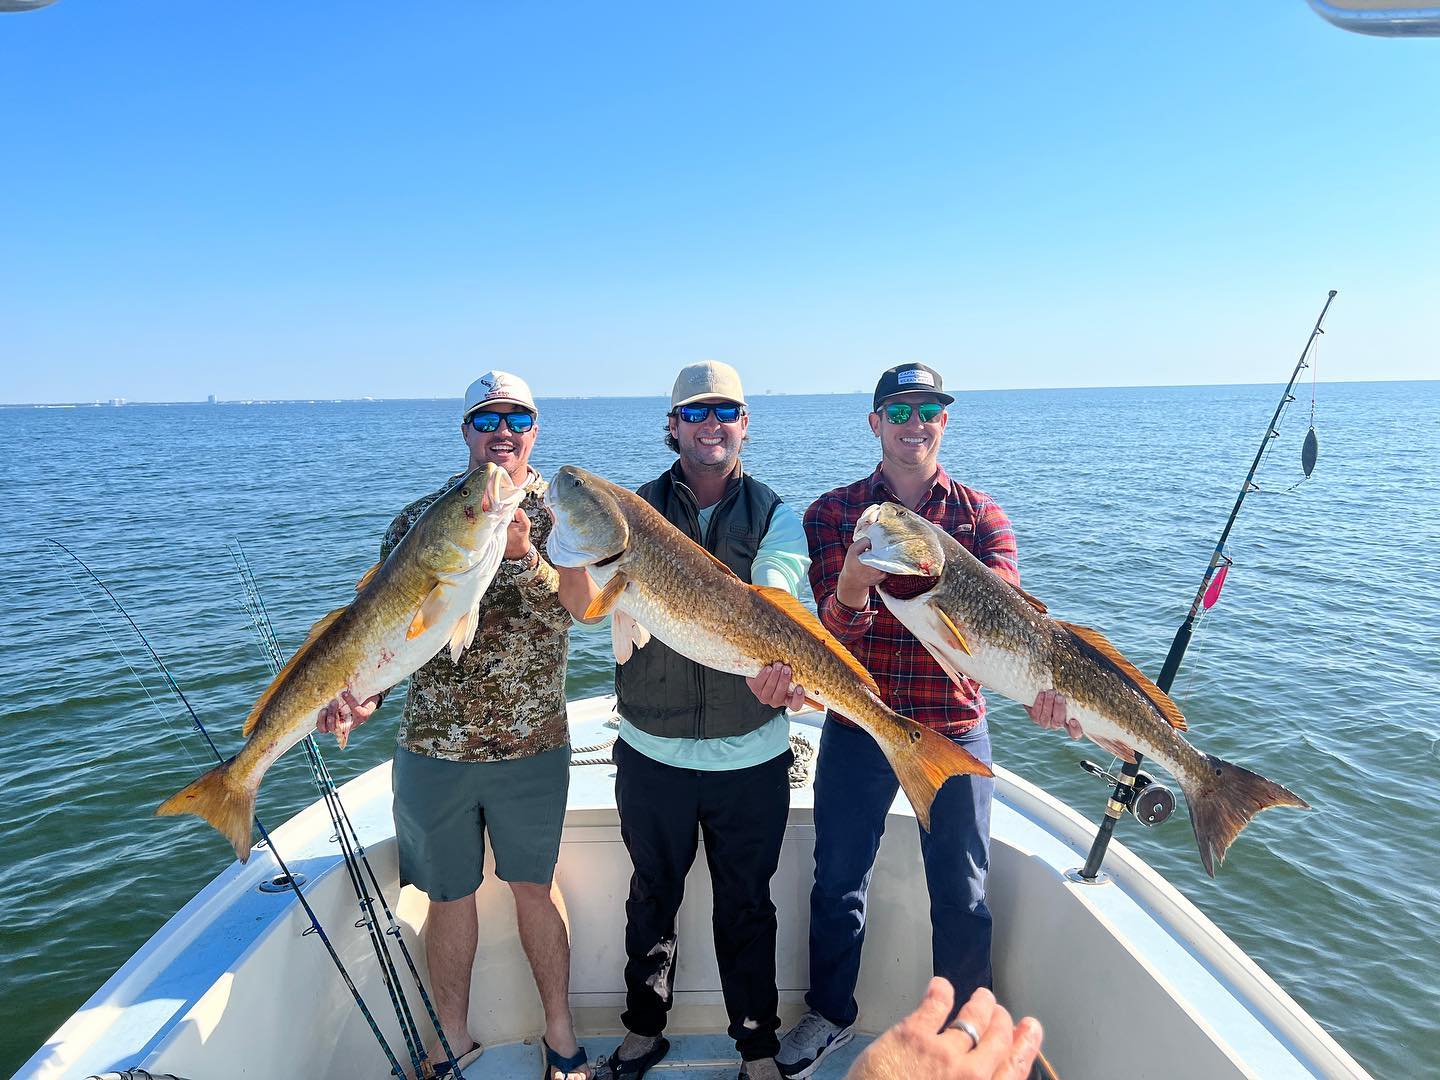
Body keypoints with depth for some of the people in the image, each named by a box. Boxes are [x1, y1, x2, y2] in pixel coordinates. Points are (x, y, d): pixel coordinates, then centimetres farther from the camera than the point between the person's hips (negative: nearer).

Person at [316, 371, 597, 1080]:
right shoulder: (422, 518, 3)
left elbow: (582, 602, -16)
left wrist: (522, 552, -31)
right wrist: (360, 693, -16)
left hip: (531, 744, -1)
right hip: (432, 745, 2)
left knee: (534, 887, 13)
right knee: (449, 895, 14)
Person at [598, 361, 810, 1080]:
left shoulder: (774, 516, -1)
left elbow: (774, 595, -21)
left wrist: (773, 657, -43)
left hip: (751, 755, -1)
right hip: (651, 751, 1)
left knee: (746, 905, 15)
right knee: (651, 894, 20)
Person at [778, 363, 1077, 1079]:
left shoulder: (981, 515, -1)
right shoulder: (832, 513, -3)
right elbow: (834, 630, -13)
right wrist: (852, 589, -37)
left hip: (955, 729, 0)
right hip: (857, 726, 0)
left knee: (961, 892, 15)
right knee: (838, 881, 14)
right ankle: (829, 1012, 39)